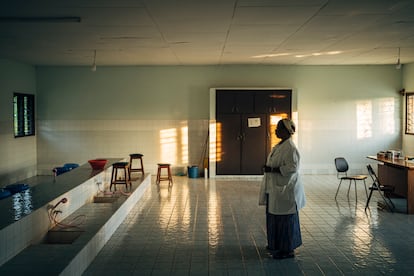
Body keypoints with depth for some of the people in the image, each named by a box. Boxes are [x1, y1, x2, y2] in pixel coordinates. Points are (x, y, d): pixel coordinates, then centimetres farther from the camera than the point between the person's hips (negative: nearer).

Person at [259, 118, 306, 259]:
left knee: (285, 219, -1)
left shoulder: (290, 147, -18)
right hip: (276, 188, 10)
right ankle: (277, 244, 31)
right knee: (275, 217, 17)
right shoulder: (281, 145, 12)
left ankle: (288, 250, 9)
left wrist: (272, 169, -23)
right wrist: (268, 167, 9)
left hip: (285, 189, -10)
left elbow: (292, 168, -24)